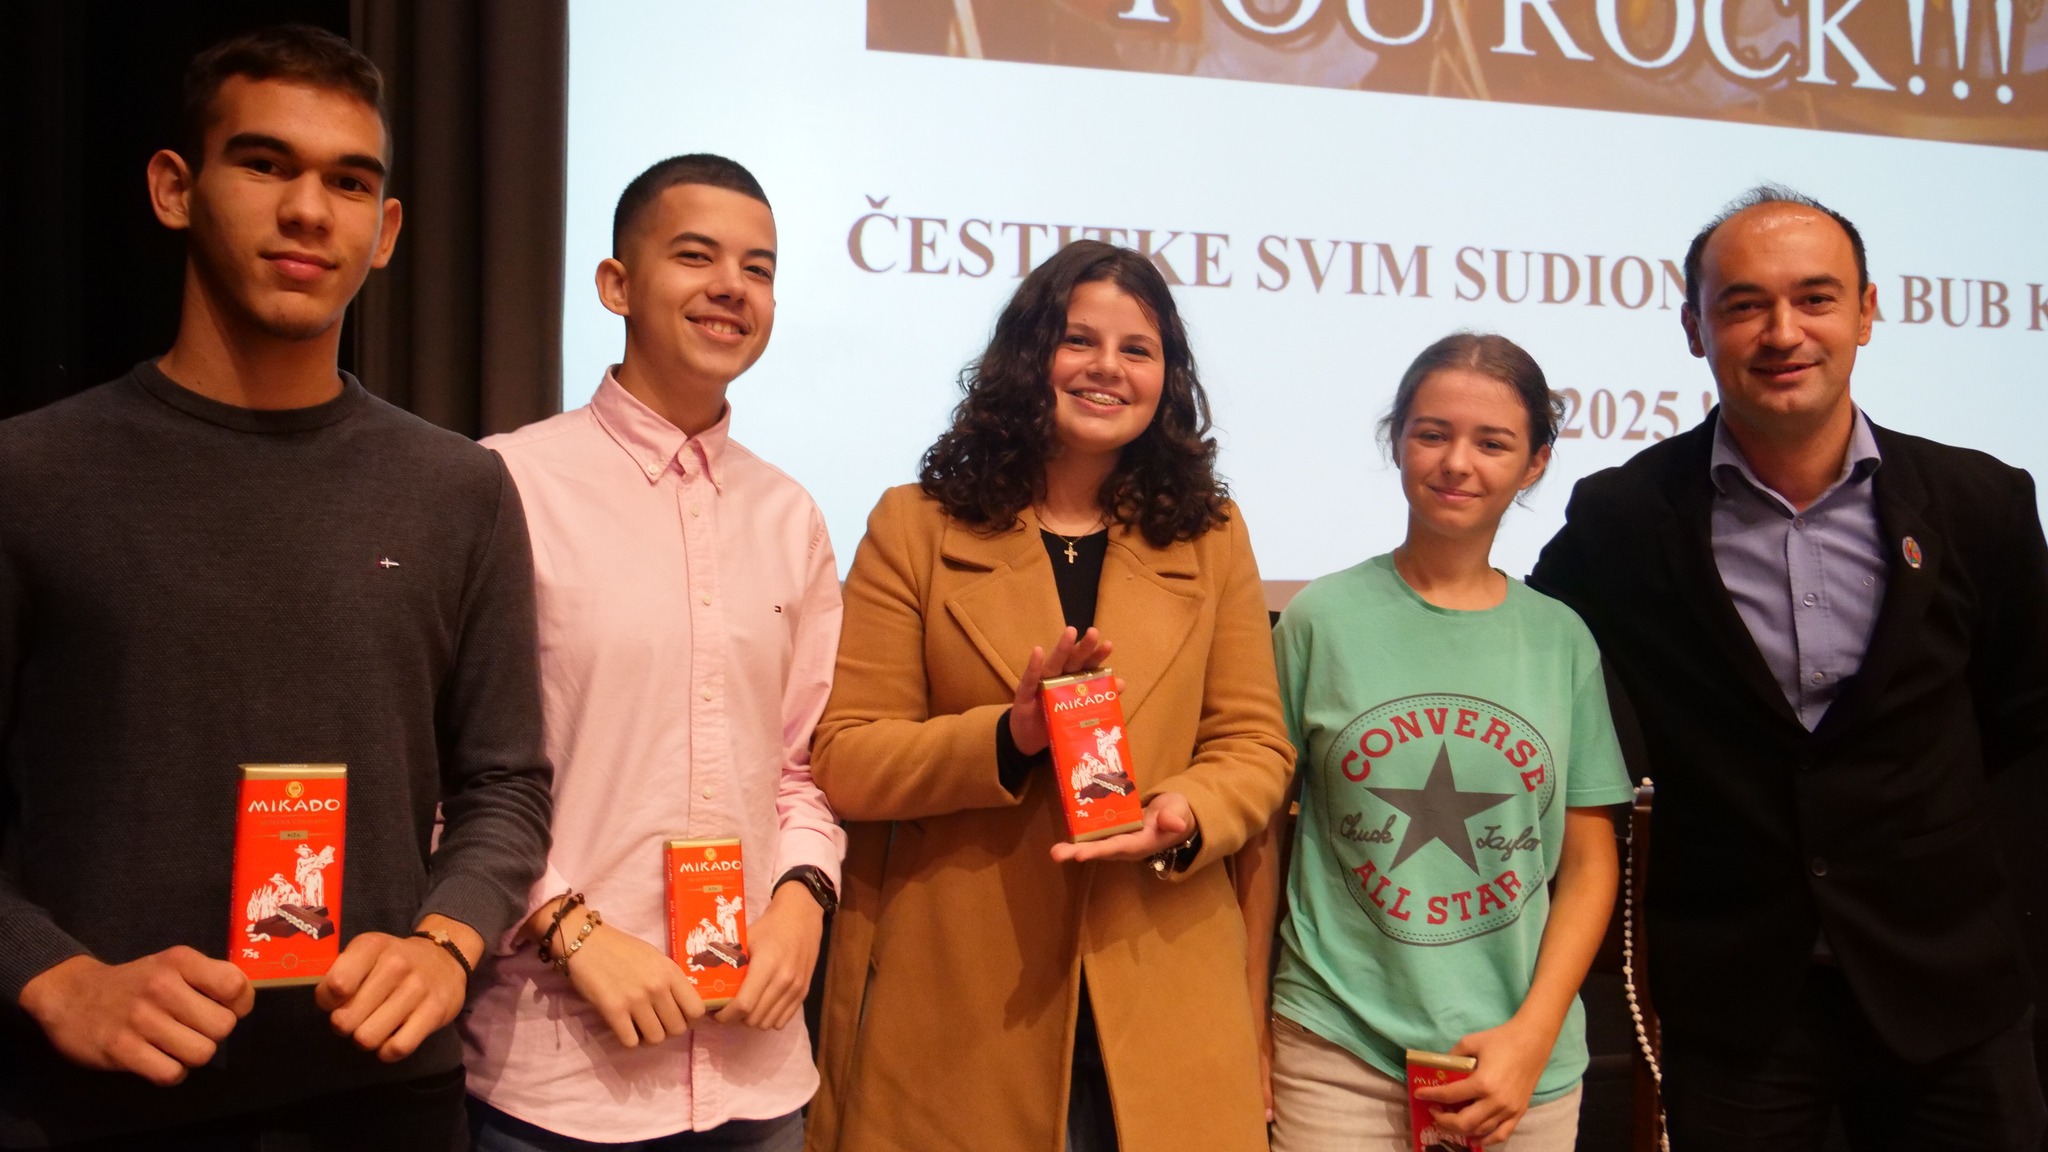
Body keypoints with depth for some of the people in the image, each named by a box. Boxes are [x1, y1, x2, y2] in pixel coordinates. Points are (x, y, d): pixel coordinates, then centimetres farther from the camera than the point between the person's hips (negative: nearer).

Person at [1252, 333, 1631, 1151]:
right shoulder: (1321, 619, -2)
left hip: (1525, 1061, 2)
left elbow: (1589, 862, 5)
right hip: (1337, 1053, -1)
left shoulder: (1562, 639, 2)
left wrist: (1532, 1036, -6)